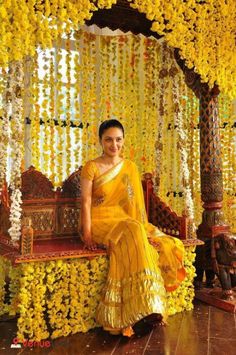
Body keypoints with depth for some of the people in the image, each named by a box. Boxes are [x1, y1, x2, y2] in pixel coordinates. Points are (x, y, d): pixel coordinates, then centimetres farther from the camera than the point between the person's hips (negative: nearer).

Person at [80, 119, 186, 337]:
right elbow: (86, 202, -7)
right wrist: (87, 233, -17)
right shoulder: (91, 167, -2)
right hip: (100, 221, -4)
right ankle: (144, 307, -27)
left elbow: (135, 201, 9)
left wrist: (139, 224, -6)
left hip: (125, 220, 4)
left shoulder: (130, 167, 10)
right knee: (132, 236, -33)